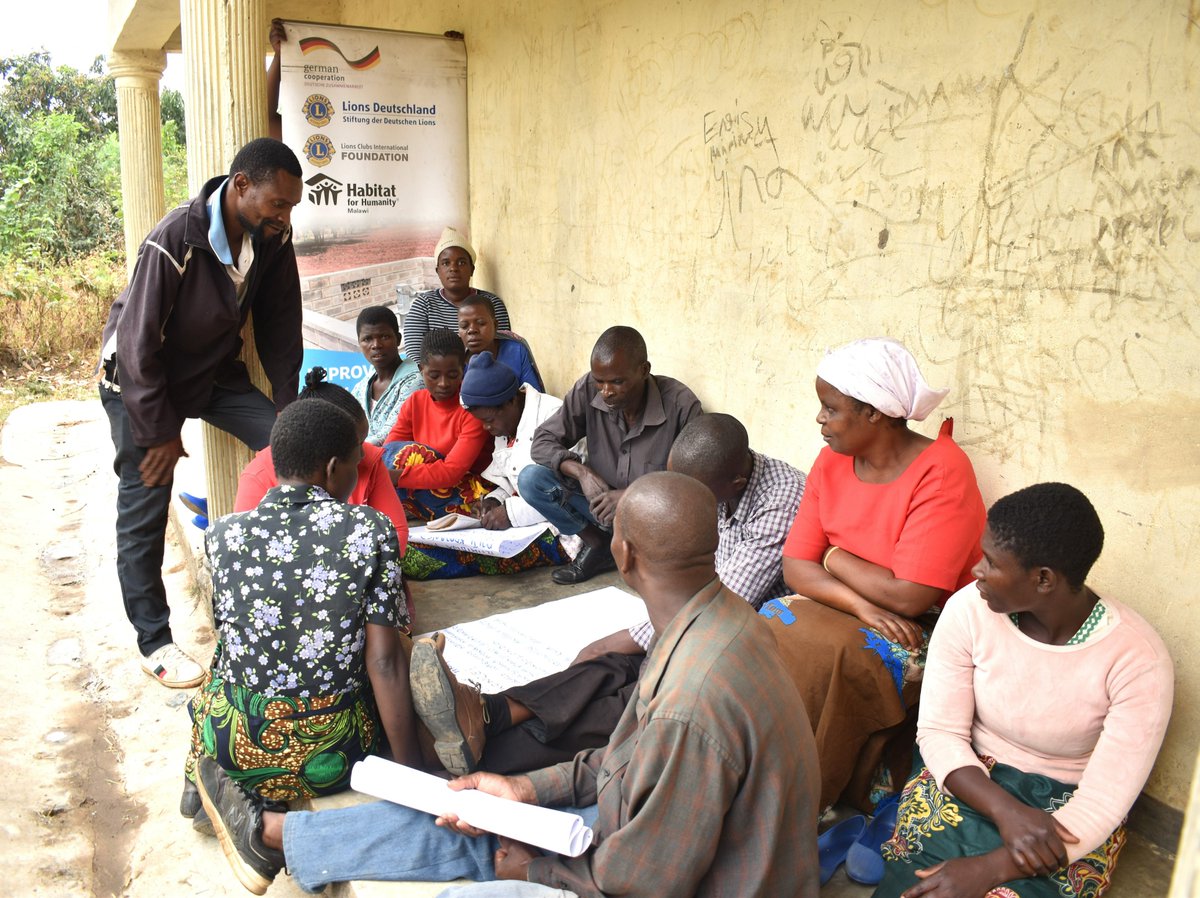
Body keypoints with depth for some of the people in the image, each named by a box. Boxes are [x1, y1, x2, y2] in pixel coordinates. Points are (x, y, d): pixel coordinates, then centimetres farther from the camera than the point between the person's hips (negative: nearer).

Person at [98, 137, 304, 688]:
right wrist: (161, 432, -19)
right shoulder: (174, 242, -30)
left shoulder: (272, 240, -12)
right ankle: (154, 642, 11)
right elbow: (138, 343, -25)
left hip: (214, 371, 5)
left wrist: (287, 408, -3)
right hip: (141, 380, -5)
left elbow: (280, 326, -2)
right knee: (144, 511, -2)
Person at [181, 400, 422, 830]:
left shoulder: (224, 533, -7)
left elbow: (228, 633, 9)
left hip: (234, 749, 3)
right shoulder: (371, 529, -14)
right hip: (333, 759, -2)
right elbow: (383, 662, -16)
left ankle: (200, 782, 28)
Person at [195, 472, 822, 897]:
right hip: (670, 836, 8)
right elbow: (644, 760, 6)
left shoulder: (690, 708, -37)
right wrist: (532, 788, 2)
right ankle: (274, 834, 29)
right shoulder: (720, 618, -5)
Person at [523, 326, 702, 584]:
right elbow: (543, 441, -7)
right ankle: (597, 546, 2)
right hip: (601, 500, 4)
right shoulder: (588, 390, -14)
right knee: (531, 479, -16)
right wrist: (582, 472, -26)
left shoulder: (681, 404, -23)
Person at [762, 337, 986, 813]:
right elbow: (796, 567, -5)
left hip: (926, 629, -5)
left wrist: (834, 558, -9)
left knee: (831, 655, -30)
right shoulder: (832, 462, 1)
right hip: (845, 610, 6)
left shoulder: (942, 471, -19)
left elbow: (909, 596, -24)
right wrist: (863, 606, -22)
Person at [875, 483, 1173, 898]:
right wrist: (1005, 810, -27)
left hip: (1066, 804, 0)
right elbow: (940, 733, -9)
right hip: (968, 777, 1)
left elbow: (1103, 803, -19)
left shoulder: (1138, 660, -19)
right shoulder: (969, 608, -14)